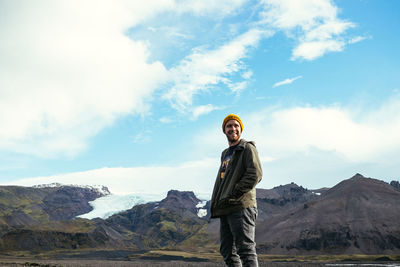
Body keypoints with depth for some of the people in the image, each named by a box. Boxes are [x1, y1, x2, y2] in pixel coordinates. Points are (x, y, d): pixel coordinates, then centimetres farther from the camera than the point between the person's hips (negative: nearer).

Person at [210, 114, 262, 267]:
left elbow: (255, 175, -13)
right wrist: (216, 203, 12)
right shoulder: (225, 154, 25)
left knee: (245, 250, -11)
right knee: (227, 252, 10)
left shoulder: (247, 148, 0)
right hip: (225, 210, 9)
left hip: (242, 207, -9)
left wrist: (232, 196, -15)